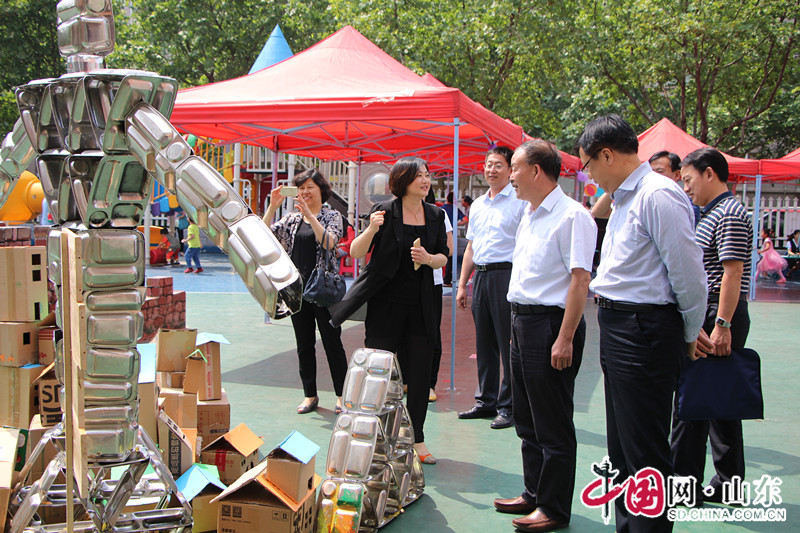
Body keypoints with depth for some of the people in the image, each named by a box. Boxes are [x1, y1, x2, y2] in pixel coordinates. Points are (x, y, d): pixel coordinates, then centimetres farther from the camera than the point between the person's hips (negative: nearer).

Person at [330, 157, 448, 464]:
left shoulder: (435, 216, 7)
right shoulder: (385, 211, -6)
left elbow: (443, 257, 12)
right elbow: (356, 252, -9)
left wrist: (429, 259, -9)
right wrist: (371, 230, -27)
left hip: (420, 305, 4)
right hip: (386, 303, -4)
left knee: (420, 372, 5)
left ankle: (416, 438, 18)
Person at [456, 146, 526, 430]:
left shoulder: (519, 201, -4)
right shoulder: (477, 205, 17)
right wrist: (462, 284, 17)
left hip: (506, 275, -7)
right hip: (480, 276, 7)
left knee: (508, 344, -4)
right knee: (484, 343, 12)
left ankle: (508, 407, 5)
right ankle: (486, 401, 22)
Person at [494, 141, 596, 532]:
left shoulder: (572, 216, -14)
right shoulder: (528, 216, 15)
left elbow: (580, 280, -19)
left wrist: (565, 339, -23)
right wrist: (517, 325, 18)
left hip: (551, 324, -10)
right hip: (522, 323, 10)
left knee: (553, 426, 0)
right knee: (527, 421, 17)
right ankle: (534, 494, 31)